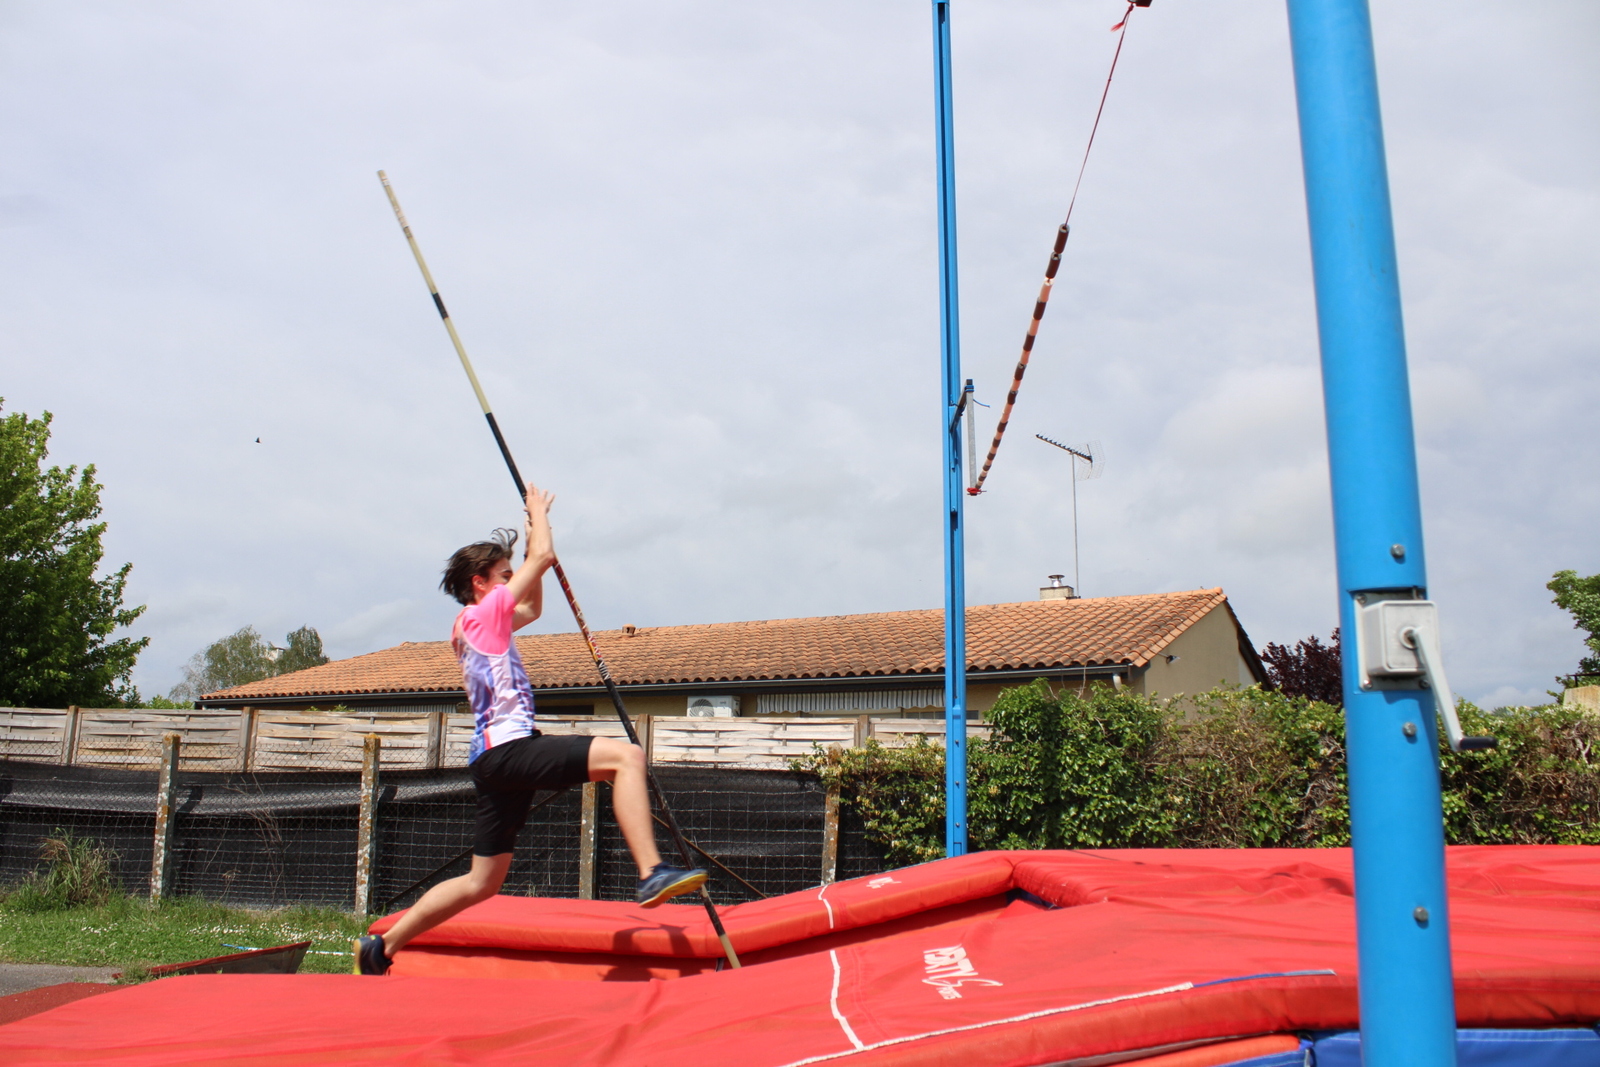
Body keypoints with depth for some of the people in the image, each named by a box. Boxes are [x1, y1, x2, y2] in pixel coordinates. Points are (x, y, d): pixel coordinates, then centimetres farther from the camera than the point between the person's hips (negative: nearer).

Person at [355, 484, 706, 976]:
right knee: (626, 755, -22)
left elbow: (533, 608, 37)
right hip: (509, 748, -10)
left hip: (496, 759, 10)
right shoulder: (484, 613, -4)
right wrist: (538, 512, 12)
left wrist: (530, 540, 31)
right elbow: (545, 556, -5)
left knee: (481, 883, 15)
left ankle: (381, 947, 23)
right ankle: (652, 873, -33)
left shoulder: (473, 624, 22)